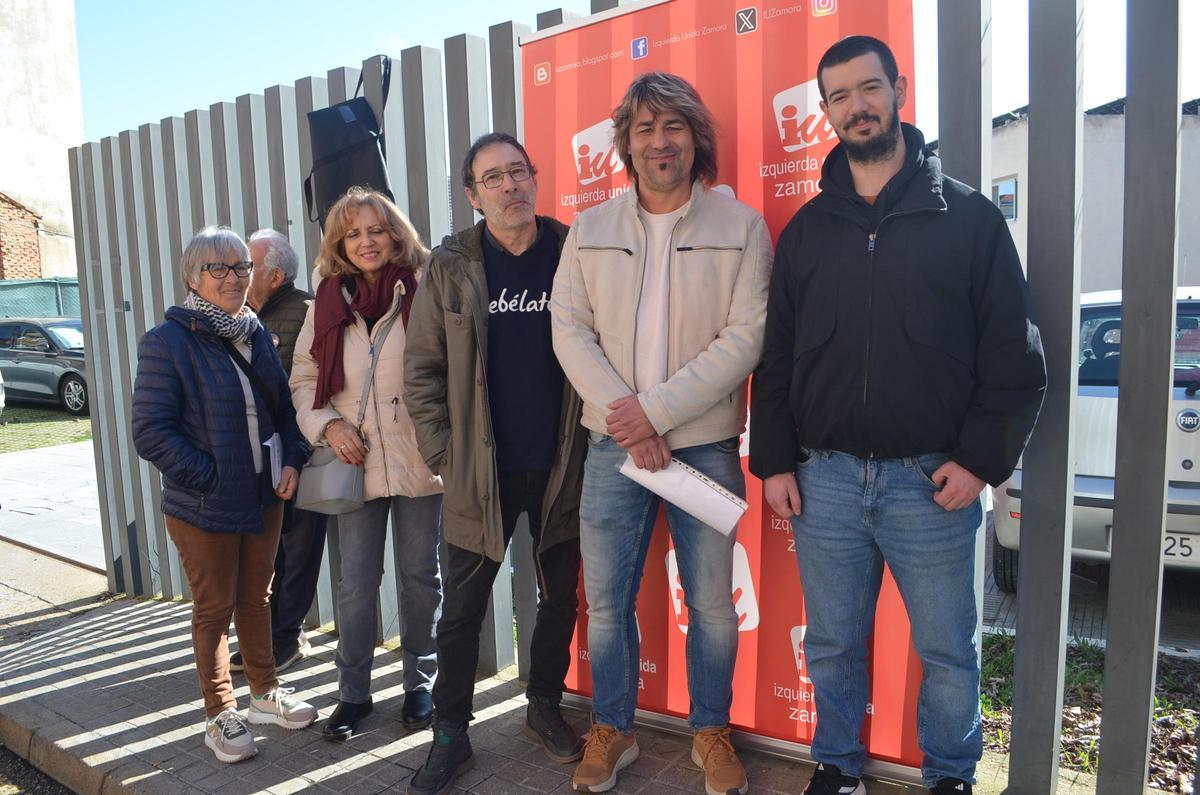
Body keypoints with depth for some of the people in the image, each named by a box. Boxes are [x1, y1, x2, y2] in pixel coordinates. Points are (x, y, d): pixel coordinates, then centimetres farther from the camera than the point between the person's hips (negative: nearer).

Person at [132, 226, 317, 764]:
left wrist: (292, 460, -2)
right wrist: (207, 478, -19)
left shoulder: (256, 333, 7)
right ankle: (220, 716, 25)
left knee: (255, 599, 18)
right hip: (203, 507, -5)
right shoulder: (167, 341, -12)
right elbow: (151, 431, -15)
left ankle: (265, 694, 35)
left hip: (264, 498, 5)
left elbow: (283, 405, 13)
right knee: (214, 609, 8)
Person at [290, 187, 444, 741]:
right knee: (355, 583, 8)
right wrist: (328, 425, -5)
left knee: (420, 576, 11)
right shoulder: (326, 303, 7)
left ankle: (421, 683, 30)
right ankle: (352, 691, 27)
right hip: (356, 462, 2)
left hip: (418, 461, -2)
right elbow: (304, 378, 12)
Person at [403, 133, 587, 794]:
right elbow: (421, 367, 0)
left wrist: (592, 439, -2)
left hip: (561, 468, 1)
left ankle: (544, 708, 37)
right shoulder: (452, 265, -2)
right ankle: (450, 737, 26)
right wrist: (442, 452, -5)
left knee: (560, 598, 14)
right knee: (462, 610, 8)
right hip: (480, 472, -1)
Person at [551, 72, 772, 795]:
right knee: (606, 601, 9)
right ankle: (613, 729, 32)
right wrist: (624, 415, -13)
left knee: (713, 604, 10)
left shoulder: (741, 227, -1)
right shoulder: (589, 230, 6)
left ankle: (712, 732, 33)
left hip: (706, 444, -1)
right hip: (613, 443, 2)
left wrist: (658, 410, -16)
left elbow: (747, 337, -9)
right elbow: (570, 331, 1)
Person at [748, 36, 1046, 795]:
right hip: (824, 479, 2)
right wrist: (774, 461, 2)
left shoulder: (969, 217, 1)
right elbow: (776, 357, 8)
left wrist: (980, 458, -9)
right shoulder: (807, 228, 8)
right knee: (832, 645, 14)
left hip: (931, 480, -2)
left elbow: (1015, 354, -1)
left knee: (948, 649, 12)